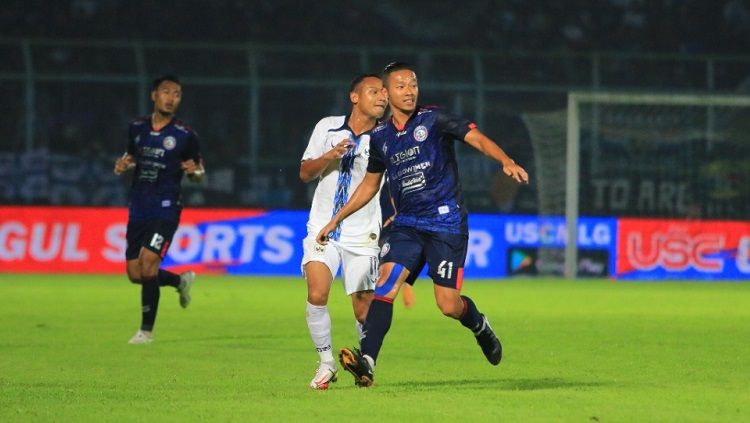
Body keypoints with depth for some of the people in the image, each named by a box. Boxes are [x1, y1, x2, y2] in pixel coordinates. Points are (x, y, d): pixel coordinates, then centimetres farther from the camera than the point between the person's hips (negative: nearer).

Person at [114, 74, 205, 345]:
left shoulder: (185, 135, -3)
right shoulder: (137, 128, 7)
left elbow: (199, 172, 6)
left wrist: (194, 171, -17)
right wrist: (123, 164, 1)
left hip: (166, 209, -5)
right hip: (138, 208, 5)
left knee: (148, 266, -17)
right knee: (135, 274, 4)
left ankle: (146, 330, -3)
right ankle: (181, 281, 33)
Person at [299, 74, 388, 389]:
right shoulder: (328, 127, 1)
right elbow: (305, 173, 5)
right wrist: (330, 156, -14)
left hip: (363, 236, -1)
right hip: (323, 229, 1)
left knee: (364, 310, -3)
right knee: (317, 295, -19)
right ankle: (326, 363, -3)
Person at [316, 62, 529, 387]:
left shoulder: (433, 121, -3)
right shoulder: (380, 137, 10)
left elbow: (476, 138, -13)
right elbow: (370, 184, 24)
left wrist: (506, 161, -32)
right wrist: (336, 220, 24)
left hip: (446, 223, -4)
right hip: (406, 225, 4)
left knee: (448, 305, -5)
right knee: (385, 285, -19)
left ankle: (480, 326, 31)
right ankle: (366, 361, -27)